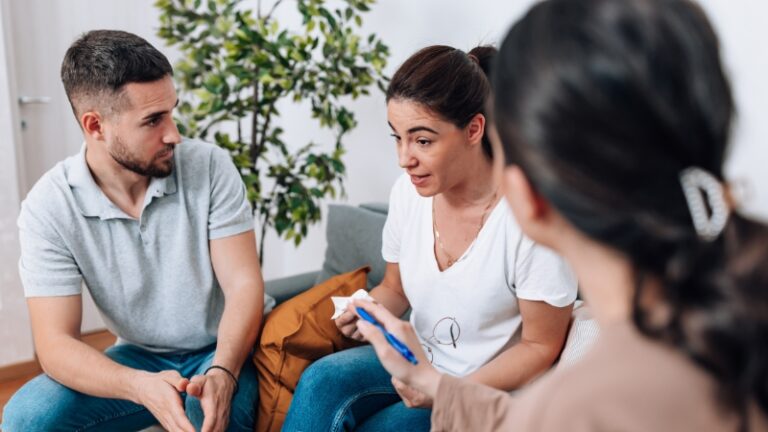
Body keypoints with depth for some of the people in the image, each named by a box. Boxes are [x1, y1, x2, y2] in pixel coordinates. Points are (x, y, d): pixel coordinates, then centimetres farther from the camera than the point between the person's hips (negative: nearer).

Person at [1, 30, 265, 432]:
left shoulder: (210, 166, -15)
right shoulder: (48, 207, -14)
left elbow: (243, 284, -15)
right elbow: (56, 343, -17)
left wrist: (222, 373, -34)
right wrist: (143, 386, -36)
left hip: (223, 350, -2)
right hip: (139, 359, 2)